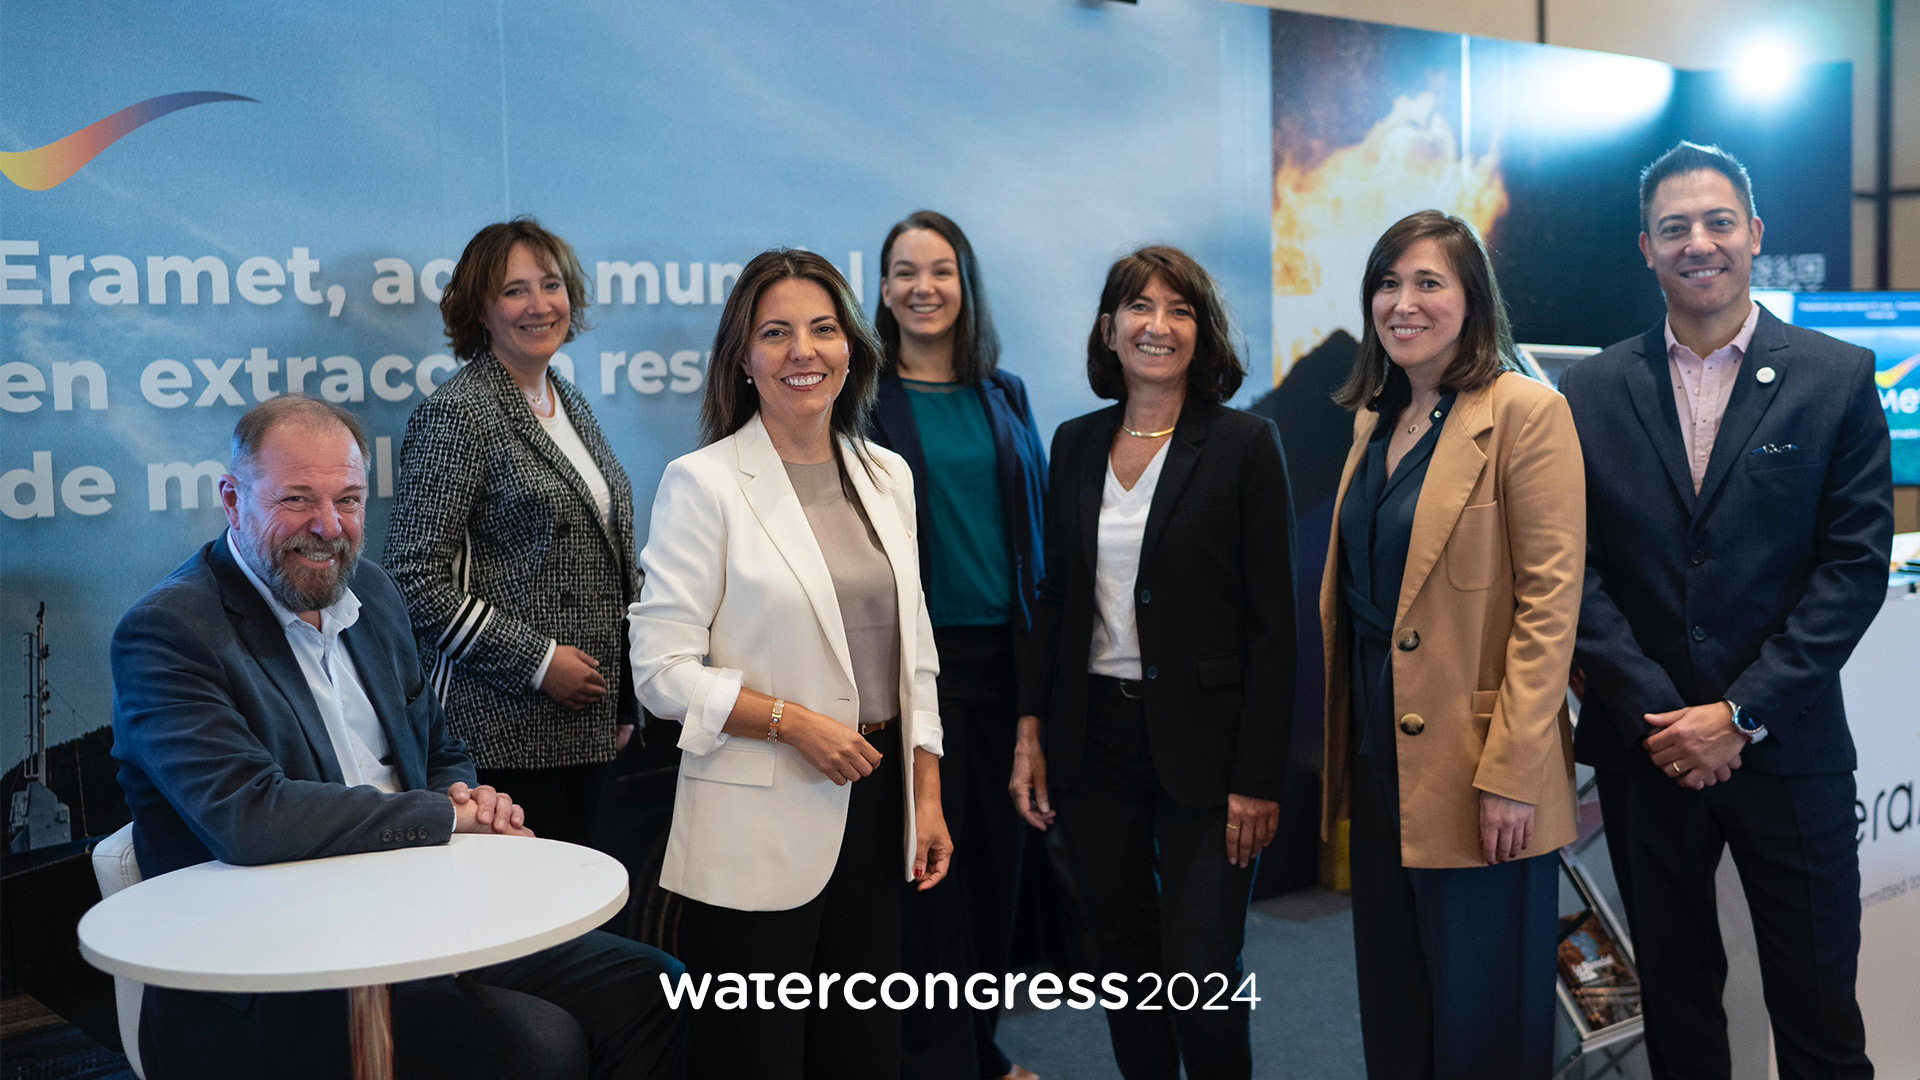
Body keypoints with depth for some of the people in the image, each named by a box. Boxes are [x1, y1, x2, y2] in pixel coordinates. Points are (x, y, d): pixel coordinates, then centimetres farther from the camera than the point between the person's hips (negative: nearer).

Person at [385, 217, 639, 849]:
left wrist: (623, 701, 17)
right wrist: (537, 661, -15)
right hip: (503, 729, -7)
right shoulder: (459, 412, -9)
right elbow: (416, 575, -15)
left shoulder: (571, 404, 15)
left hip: (585, 724, 7)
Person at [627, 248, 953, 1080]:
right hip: (759, 829, -5)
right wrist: (792, 720, -19)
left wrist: (928, 796, 8)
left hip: (875, 808, 5)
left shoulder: (887, 475, 10)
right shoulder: (702, 482, -7)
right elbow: (661, 669, -10)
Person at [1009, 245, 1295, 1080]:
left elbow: (1272, 624, -8)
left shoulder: (1243, 444, -6)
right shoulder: (1076, 445, 8)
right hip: (1094, 739, 4)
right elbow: (1055, 598, 12)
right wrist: (1030, 731, 4)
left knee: (1200, 971, -3)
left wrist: (1258, 778, -12)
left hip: (1201, 743, -4)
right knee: (1124, 961, 12)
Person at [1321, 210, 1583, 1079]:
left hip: (1473, 769, -7)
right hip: (1377, 753, 7)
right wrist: (1342, 743, 13)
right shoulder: (1375, 417, 12)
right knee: (1392, 1006, 16)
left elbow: (1550, 602, -15)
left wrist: (1513, 773, -19)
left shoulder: (1526, 413, -10)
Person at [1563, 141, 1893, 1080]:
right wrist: (1658, 717, -10)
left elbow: (1855, 563, -6)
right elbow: (1574, 570, -2)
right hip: (1644, 746, 1)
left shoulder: (1838, 378, 0)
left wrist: (1741, 713, -12)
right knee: (1675, 1000, 14)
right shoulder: (1592, 392, 3)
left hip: (1787, 748, -1)